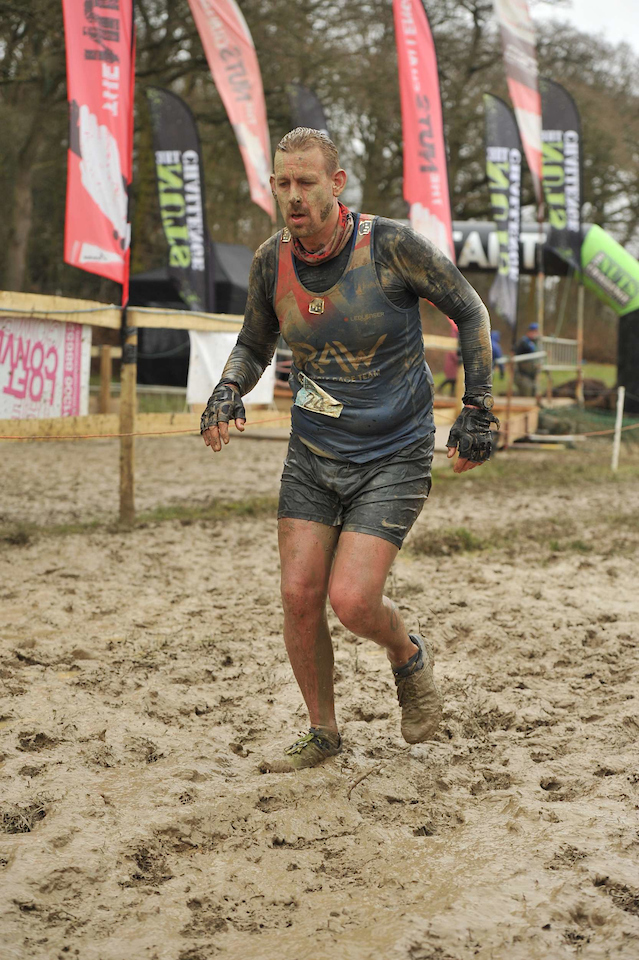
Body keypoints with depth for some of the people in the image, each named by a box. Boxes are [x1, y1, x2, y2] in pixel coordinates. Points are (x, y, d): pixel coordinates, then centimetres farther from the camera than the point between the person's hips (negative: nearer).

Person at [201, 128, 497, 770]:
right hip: (311, 453, 4)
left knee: (351, 600, -15)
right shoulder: (272, 260, -3)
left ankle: (409, 657, 21)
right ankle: (322, 733, 20)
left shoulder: (390, 246, -16)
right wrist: (229, 391, -8)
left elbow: (469, 311, -4)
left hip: (394, 457, -4)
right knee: (299, 596, -2)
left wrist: (476, 410, -8)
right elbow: (253, 345, 14)